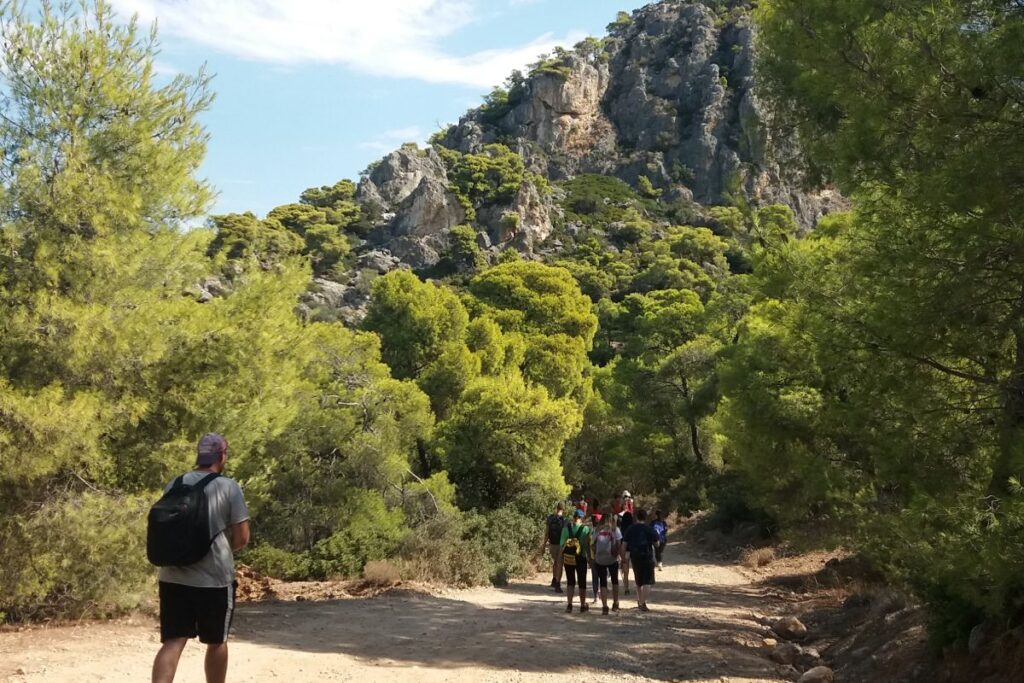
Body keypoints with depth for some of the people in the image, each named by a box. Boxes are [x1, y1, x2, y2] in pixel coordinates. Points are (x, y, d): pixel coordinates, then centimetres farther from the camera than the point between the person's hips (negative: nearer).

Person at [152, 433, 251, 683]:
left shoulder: (174, 485, 6)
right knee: (216, 642, 14)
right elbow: (242, 537, -8)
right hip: (215, 578, -3)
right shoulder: (228, 487, -7)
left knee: (173, 642, 1)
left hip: (174, 577, 3)